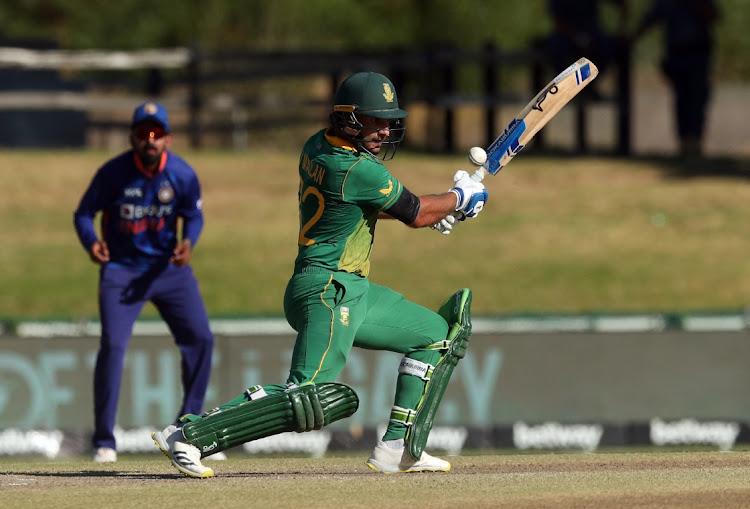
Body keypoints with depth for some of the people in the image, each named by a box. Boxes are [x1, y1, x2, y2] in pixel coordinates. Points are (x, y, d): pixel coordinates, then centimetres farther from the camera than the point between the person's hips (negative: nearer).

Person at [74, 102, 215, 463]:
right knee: (112, 345, -16)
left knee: (200, 338, -4)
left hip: (169, 267, 3)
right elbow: (83, 213, -7)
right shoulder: (113, 173, -16)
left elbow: (194, 216, 5)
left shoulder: (183, 175, -10)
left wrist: (188, 242, -17)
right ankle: (104, 442, -8)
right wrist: (91, 242, -28)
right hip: (121, 268, -3)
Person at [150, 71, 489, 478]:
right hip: (326, 291, -11)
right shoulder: (360, 170, -18)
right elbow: (416, 215, -5)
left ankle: (398, 448, 15)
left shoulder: (317, 146, 9)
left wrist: (434, 210, 23)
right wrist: (459, 198, 15)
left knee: (438, 335, 20)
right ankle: (185, 434, -20)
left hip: (354, 292, 11)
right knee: (312, 398, -24)